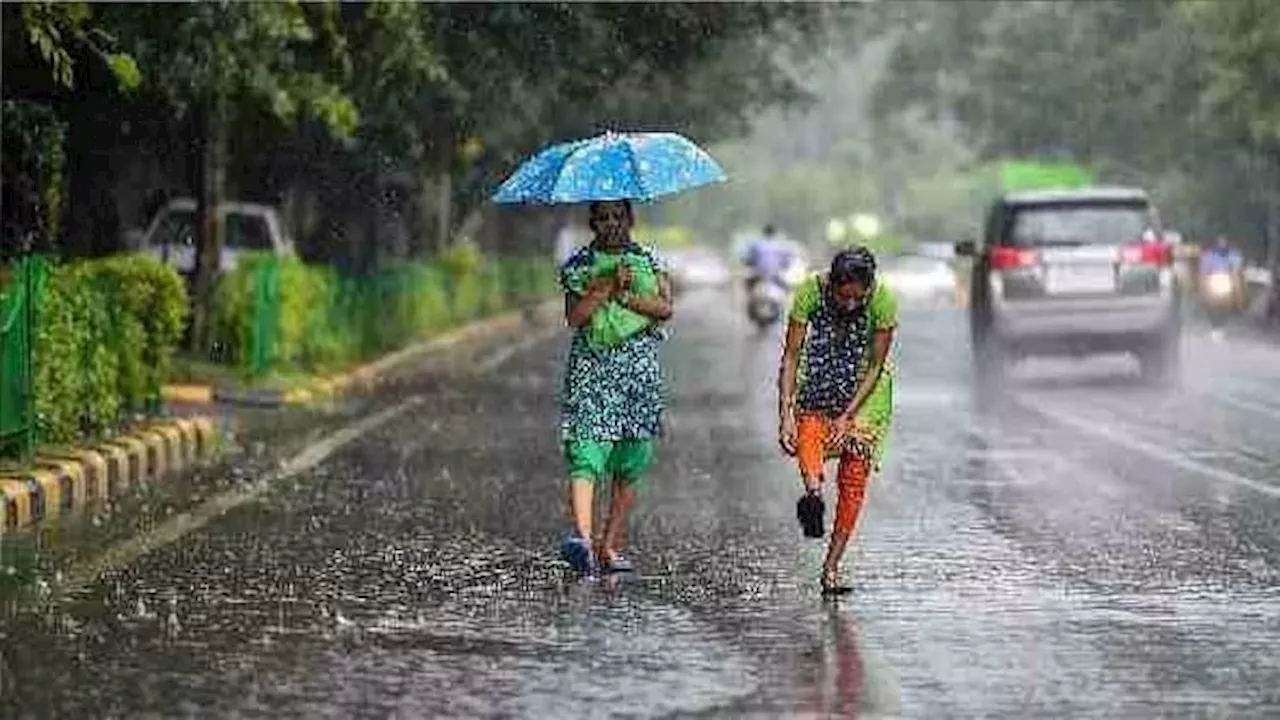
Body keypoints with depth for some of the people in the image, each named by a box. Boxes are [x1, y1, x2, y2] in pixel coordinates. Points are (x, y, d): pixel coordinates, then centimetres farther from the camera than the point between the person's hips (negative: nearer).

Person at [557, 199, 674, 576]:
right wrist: (608, 286, -14)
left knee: (630, 467, 4)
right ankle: (582, 536, -31)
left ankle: (610, 545, 11)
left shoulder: (649, 262, 10)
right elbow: (574, 316, -8)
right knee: (585, 458, -17)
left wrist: (623, 296, -12)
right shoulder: (578, 265, 5)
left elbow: (665, 309, -5)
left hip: (640, 374, 2)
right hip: (590, 371, -2)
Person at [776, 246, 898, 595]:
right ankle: (813, 490, -55)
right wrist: (785, 413, -29)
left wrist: (847, 417, -23)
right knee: (809, 430, -31)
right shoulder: (810, 291, -24)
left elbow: (875, 367, -17)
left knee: (854, 478, -8)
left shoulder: (883, 301, -25)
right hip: (819, 382, 2)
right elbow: (791, 355, -21)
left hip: (865, 390, -2)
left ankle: (831, 566, -4)